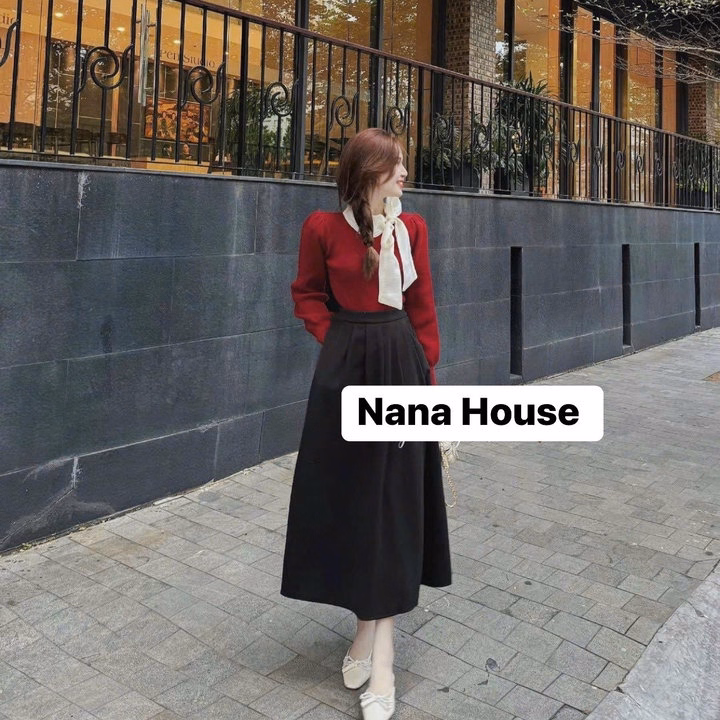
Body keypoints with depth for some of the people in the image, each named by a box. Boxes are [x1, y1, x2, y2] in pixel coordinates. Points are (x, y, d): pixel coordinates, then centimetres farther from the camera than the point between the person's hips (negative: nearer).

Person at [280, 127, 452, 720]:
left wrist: (427, 371, 5)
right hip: (346, 370, -1)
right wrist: (336, 341, -2)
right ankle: (369, 627, 25)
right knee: (349, 495, 6)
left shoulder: (412, 227, 4)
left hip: (401, 366, 1)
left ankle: (380, 654, 8)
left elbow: (422, 306, 8)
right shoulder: (324, 227, -2)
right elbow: (308, 294, 10)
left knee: (394, 498, 1)